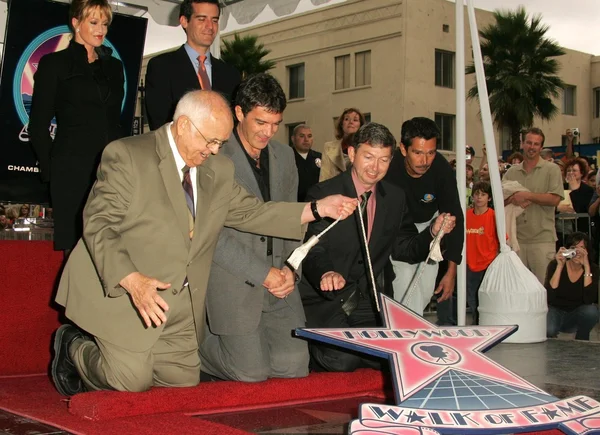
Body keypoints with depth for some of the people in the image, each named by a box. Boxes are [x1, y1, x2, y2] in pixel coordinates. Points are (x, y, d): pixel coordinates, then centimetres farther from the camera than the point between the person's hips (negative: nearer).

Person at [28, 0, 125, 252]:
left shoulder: (114, 67, 18)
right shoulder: (54, 64, 5)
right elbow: (38, 124, 3)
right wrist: (50, 170, -2)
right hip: (73, 171, -4)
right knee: (76, 243, -4)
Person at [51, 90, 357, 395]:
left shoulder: (218, 170, 6)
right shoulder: (127, 155, -13)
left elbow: (249, 212, 11)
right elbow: (98, 224, -18)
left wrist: (317, 209, -1)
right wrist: (132, 280, -32)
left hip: (180, 300, 7)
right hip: (122, 288, -6)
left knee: (183, 381, 9)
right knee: (132, 380, -12)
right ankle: (74, 347, 16)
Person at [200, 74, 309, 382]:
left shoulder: (284, 155, 11)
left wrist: (291, 269, 0)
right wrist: (263, 273, -15)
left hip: (278, 282, 6)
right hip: (233, 280, -6)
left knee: (295, 366, -3)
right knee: (252, 373, -7)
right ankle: (199, 343, 21)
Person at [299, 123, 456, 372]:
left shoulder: (395, 197, 8)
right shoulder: (323, 194, -8)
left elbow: (403, 249, 13)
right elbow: (313, 250, -15)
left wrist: (433, 232, -6)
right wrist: (326, 273, -38)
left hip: (368, 302, 5)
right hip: (325, 299, -4)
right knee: (343, 361, -24)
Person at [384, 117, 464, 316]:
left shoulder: (442, 169, -25)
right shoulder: (389, 167, -32)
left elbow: (454, 218, -17)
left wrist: (451, 271, -19)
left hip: (428, 223, 3)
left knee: (425, 291, 2)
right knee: (407, 285, -17)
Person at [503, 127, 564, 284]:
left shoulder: (552, 169, 2)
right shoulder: (511, 172, 13)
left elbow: (554, 199, -10)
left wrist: (526, 196, -12)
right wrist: (515, 200, -12)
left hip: (542, 239, -4)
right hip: (517, 238, 4)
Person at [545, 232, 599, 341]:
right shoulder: (555, 264, -14)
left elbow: (589, 300, -27)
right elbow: (548, 297, -28)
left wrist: (586, 267, -30)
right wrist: (560, 266, -32)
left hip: (576, 315, 2)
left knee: (591, 311, -31)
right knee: (547, 329, -35)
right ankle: (551, 342, 4)